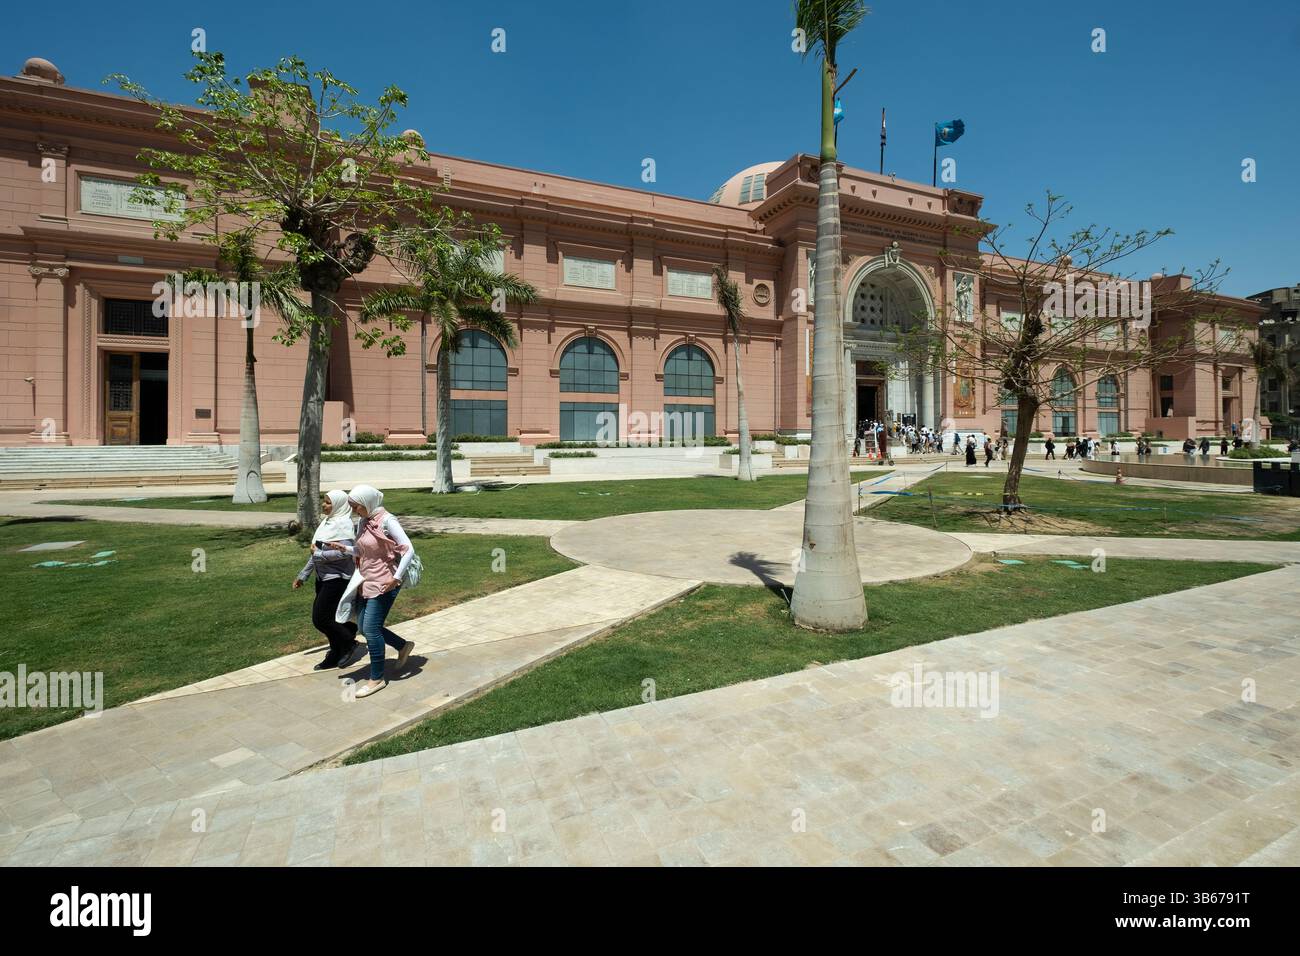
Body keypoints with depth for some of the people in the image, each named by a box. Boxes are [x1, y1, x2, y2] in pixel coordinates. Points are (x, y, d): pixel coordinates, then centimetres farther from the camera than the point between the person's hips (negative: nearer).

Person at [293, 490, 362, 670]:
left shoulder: (343, 523, -15)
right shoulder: (326, 522, 11)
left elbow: (345, 552, -26)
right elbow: (316, 552, 17)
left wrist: (319, 554, -17)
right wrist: (303, 575, 18)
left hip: (337, 578, -9)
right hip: (323, 577, 9)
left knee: (320, 618, -6)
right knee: (328, 617, 13)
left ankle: (350, 643, 14)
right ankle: (336, 655, 27)